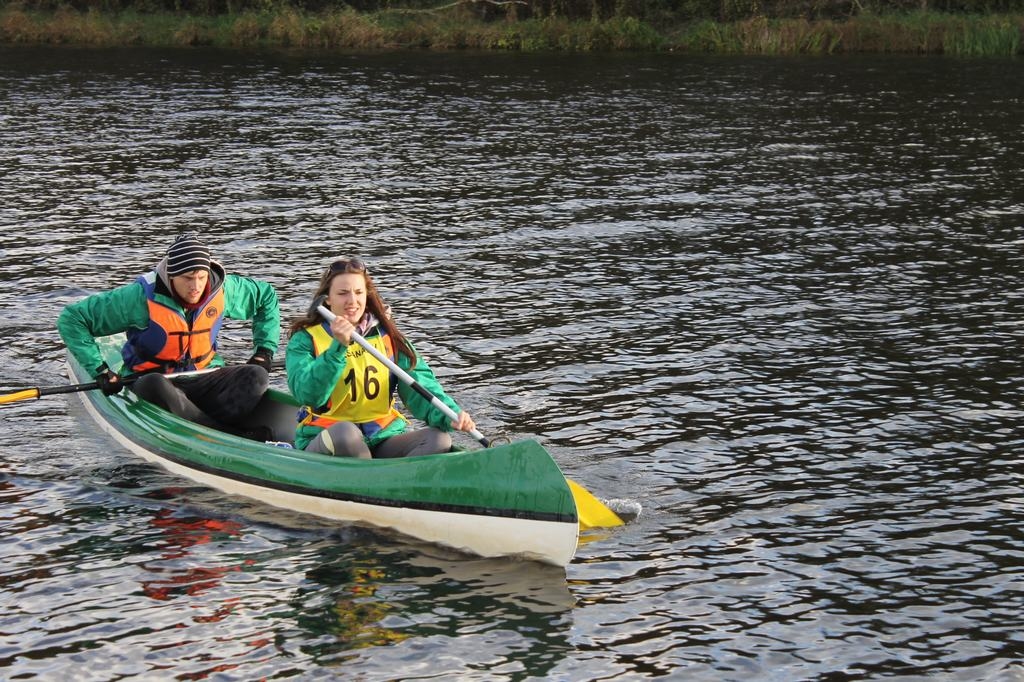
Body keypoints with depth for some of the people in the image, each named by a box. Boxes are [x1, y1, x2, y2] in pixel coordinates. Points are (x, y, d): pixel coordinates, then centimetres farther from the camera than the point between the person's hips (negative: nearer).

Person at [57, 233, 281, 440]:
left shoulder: (223, 289, -5)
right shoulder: (142, 297, -17)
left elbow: (267, 297, 16)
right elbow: (71, 318, -15)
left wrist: (264, 351, 7)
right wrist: (100, 370, -19)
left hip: (203, 380, 4)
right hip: (152, 379, -4)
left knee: (257, 377, -22)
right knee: (156, 386, -41)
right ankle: (239, 437, -38)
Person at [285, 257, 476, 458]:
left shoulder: (387, 337, 10)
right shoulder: (305, 339, 0)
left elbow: (419, 386, -2)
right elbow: (309, 395, -17)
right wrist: (338, 347, -28)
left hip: (383, 437, 4)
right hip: (325, 440, -4)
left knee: (439, 439, -21)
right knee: (345, 432, -37)